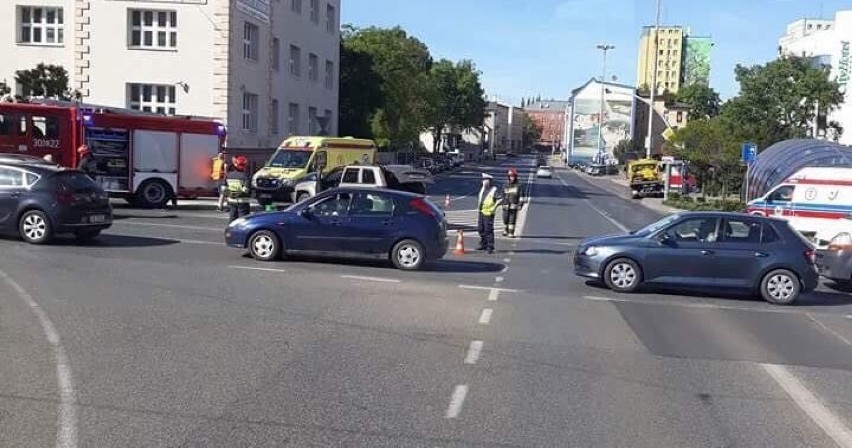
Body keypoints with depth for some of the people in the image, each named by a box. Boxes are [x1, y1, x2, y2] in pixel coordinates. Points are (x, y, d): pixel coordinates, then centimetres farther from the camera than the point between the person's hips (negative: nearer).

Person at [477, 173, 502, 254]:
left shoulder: (493, 190, -11)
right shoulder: (482, 189, 12)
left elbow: (499, 199, -15)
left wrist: (494, 208, -15)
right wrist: (478, 207, 20)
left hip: (488, 214, -8)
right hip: (481, 213, 8)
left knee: (488, 231, -8)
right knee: (481, 230, 14)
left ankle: (490, 248, -4)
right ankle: (483, 245, 27)